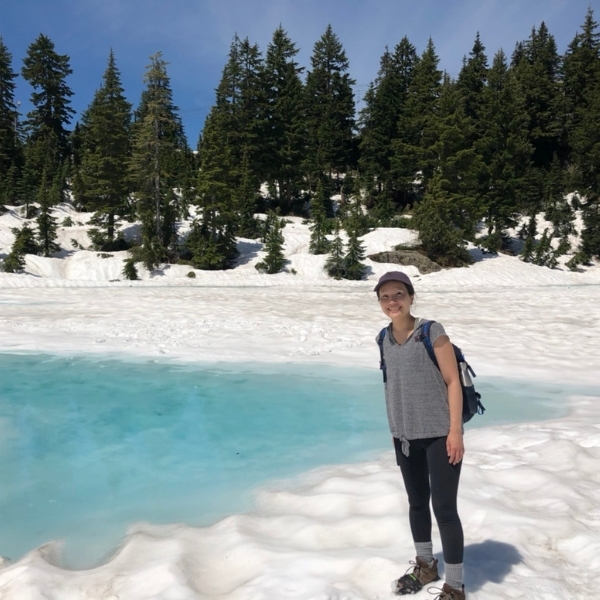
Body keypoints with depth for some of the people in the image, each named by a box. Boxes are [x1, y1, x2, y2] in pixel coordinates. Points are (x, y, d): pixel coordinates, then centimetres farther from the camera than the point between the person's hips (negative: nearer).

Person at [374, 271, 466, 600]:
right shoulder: (385, 338, 3)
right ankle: (425, 565, 41)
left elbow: (453, 381, -13)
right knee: (417, 502, 19)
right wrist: (395, 428, 12)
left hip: (439, 435, -6)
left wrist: (455, 430, -16)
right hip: (406, 436, 6)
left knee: (444, 508, -1)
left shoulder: (432, 332, -13)